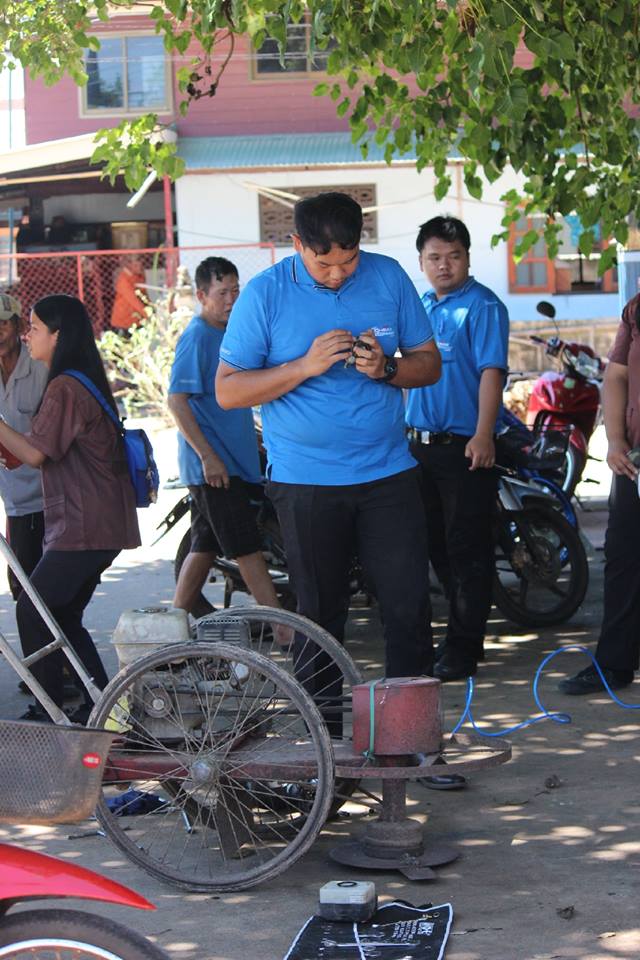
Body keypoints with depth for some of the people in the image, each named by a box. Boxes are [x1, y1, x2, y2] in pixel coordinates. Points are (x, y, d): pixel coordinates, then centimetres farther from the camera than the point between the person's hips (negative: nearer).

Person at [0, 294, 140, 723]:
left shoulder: (64, 388, -15)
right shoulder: (88, 381, 16)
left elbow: (35, 453, -17)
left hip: (84, 526, -10)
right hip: (100, 525, 10)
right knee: (63, 616, 14)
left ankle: (47, 710, 0)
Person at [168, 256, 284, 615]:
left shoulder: (229, 333, 15)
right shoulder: (197, 336, -13)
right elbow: (177, 400, -19)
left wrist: (254, 436, 28)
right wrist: (208, 456, -22)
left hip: (235, 461, 9)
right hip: (214, 465, -9)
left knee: (206, 548, 13)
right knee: (249, 549, -8)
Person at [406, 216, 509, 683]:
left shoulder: (482, 306, -8)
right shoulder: (420, 306, 15)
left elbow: (491, 371, -17)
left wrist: (483, 435, -27)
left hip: (467, 448, -8)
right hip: (421, 444, 8)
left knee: (467, 549, -3)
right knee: (437, 545, 14)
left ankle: (464, 645, 2)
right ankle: (460, 625, 27)